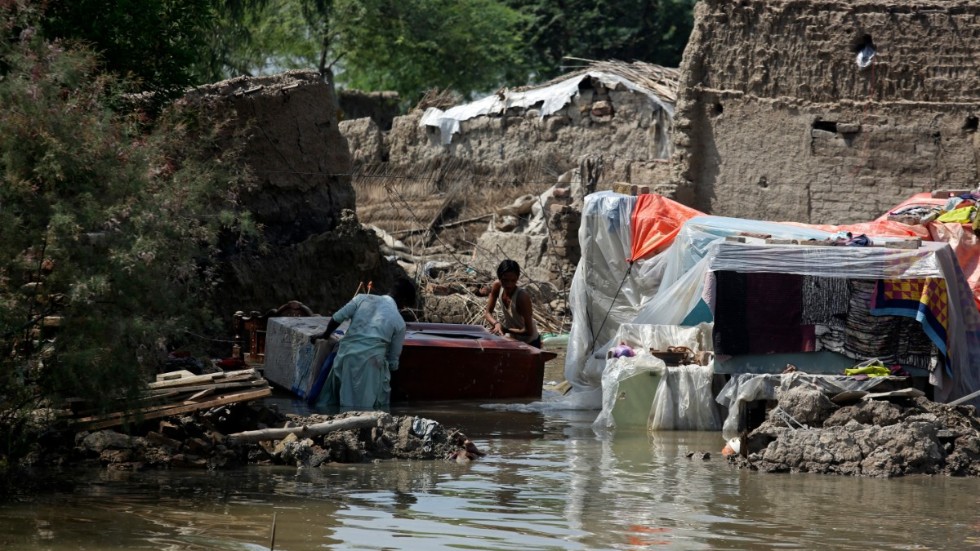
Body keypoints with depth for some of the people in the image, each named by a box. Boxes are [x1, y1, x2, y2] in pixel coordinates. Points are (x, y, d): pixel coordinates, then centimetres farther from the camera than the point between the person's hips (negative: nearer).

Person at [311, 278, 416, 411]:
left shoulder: (363, 299, 11)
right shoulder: (399, 322, 7)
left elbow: (336, 318, 7)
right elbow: (393, 358, 10)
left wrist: (325, 334, 25)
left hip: (346, 355, 3)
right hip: (371, 363, -3)